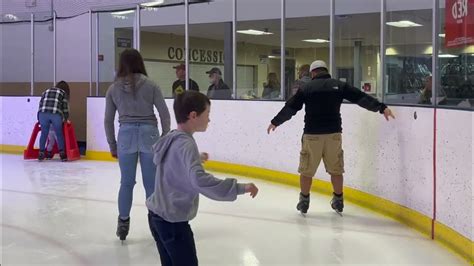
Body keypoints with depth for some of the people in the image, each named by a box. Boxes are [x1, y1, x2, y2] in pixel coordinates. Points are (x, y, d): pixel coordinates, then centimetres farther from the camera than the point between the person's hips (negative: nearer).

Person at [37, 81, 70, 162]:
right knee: (59, 134, 9)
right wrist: (65, 119, 26)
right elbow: (65, 107, 14)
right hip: (56, 114, -2)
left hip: (43, 113, 3)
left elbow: (41, 103, 23)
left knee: (44, 133, 12)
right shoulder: (63, 93, 19)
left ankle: (41, 153, 13)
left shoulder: (46, 91, 28)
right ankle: (62, 154, 11)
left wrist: (40, 119, 27)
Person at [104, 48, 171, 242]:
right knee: (151, 182, 5)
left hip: (126, 135, 1)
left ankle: (123, 223, 18)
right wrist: (165, 139, 9)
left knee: (126, 182, 12)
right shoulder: (150, 85, 1)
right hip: (149, 134, -1)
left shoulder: (114, 88, 6)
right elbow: (164, 114, 0)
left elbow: (108, 120, 9)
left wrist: (112, 145, 18)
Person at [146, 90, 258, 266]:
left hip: (157, 215, 9)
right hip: (172, 221, -9)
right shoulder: (186, 144, -22)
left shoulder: (171, 139, 6)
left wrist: (196, 158, 37)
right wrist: (239, 188, -37)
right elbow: (200, 180, -36)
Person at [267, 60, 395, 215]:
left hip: (312, 134, -1)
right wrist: (382, 108, 2)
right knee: (336, 169, 13)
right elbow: (361, 98, -1)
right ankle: (338, 201, 20)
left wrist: (275, 122, 17)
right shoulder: (339, 86, 5)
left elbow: (290, 108, 6)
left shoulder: (306, 88, 3)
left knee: (307, 170, 10)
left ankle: (304, 202, 16)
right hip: (333, 133, 2)